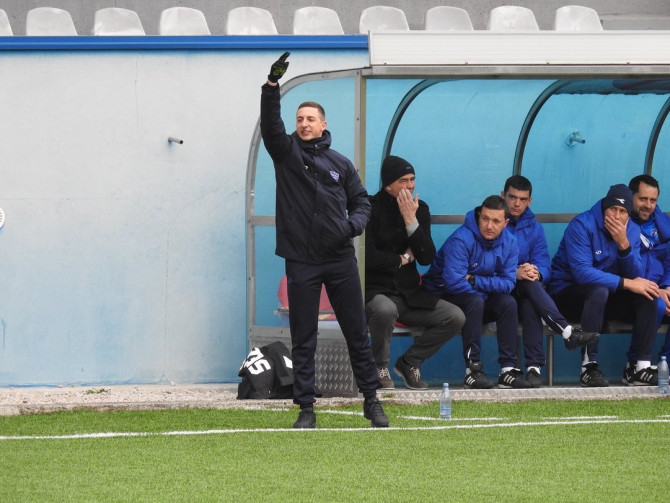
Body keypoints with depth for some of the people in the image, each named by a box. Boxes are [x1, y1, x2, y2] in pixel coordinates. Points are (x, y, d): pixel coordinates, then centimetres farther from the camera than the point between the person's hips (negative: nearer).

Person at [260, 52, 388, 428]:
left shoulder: (340, 164, 10)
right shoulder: (286, 152, 5)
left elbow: (361, 200, 15)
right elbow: (270, 124, -11)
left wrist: (355, 223, -7)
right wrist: (272, 85, -25)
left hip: (341, 258, 1)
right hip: (301, 260, -1)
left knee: (357, 332, 5)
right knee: (303, 339, 1)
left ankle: (372, 399, 13)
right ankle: (306, 407, 5)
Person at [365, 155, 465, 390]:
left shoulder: (420, 208, 8)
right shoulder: (371, 208, -8)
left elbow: (427, 258, -1)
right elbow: (368, 257, -16)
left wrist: (411, 220, -12)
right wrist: (403, 259, -3)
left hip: (409, 292, 6)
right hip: (375, 289, -6)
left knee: (455, 317, -11)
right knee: (385, 310, -41)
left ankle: (409, 363, 7)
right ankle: (380, 368, -14)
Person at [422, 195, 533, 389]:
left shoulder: (509, 243, -3)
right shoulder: (461, 240, -23)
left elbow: (507, 283, -9)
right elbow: (454, 282, -30)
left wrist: (474, 280, -22)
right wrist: (486, 287, -18)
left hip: (480, 301, 6)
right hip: (445, 298, -6)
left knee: (508, 302, -21)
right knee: (475, 301, -34)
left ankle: (508, 369, -23)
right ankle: (473, 369, -33)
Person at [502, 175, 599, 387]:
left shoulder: (533, 227, 15)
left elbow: (545, 266, 5)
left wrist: (536, 272, -21)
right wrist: (514, 274, -26)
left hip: (524, 294, 3)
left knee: (529, 304, -34)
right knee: (528, 284, -34)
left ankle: (534, 366, -43)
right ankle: (568, 333, -46)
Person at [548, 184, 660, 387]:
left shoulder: (632, 230, -1)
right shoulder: (582, 225, -20)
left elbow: (636, 277, -9)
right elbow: (582, 272, -31)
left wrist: (624, 244, -25)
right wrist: (626, 283, -32)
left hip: (606, 295, 6)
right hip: (567, 292, -6)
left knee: (647, 295, -16)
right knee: (599, 290, -37)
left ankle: (642, 366, -19)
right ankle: (589, 366, -36)